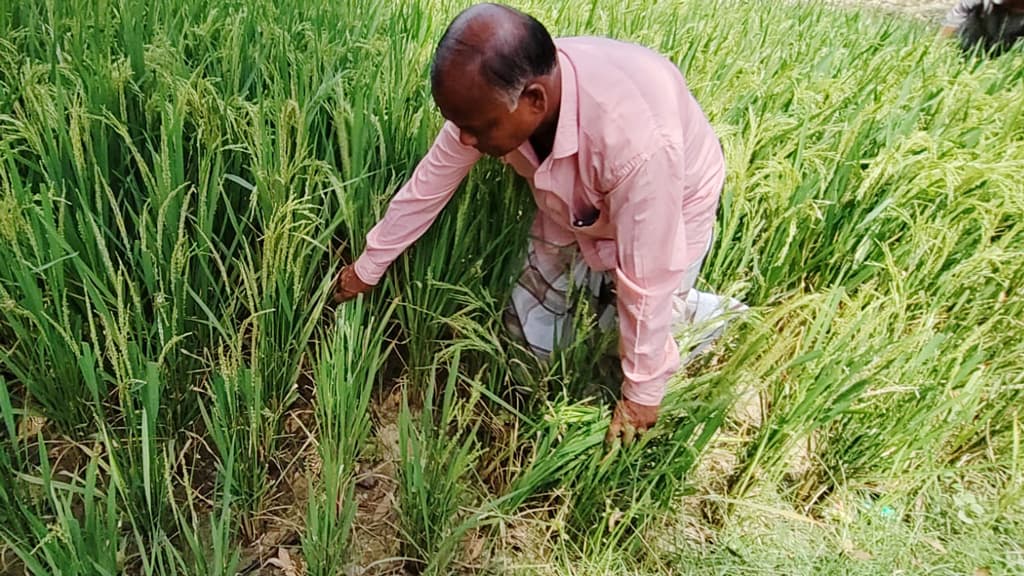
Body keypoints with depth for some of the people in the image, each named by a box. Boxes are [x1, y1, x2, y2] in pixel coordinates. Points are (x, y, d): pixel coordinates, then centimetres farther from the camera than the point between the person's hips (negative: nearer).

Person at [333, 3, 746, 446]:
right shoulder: (491, 95, -27)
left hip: (665, 212, -4)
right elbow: (427, 186, -12)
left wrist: (642, 392, -19)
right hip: (572, 210, 5)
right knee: (532, 340, 10)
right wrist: (368, 268, 1)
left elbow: (647, 279, -33)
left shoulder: (637, 141, -45)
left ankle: (706, 312, 24)